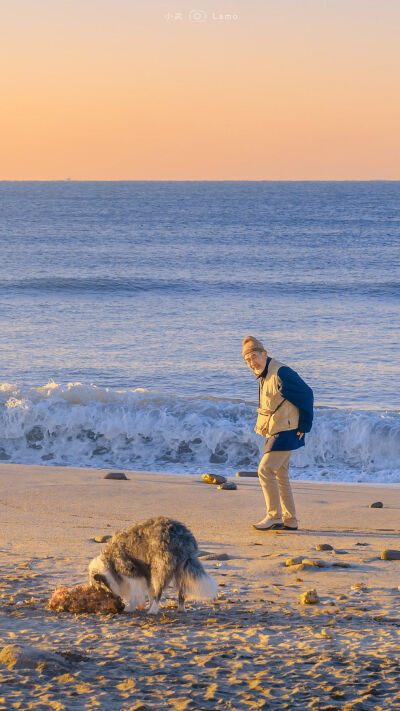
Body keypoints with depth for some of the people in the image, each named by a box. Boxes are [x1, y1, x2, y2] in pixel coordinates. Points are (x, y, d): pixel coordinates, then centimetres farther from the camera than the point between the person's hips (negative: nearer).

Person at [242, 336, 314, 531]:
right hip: (274, 432, 10)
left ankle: (274, 516, -6)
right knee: (280, 474, 13)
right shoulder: (264, 376, 11)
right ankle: (290, 520, 19)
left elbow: (306, 395, -17)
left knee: (265, 470, -12)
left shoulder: (280, 373, -19)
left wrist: (303, 426, -13)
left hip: (286, 433, -10)